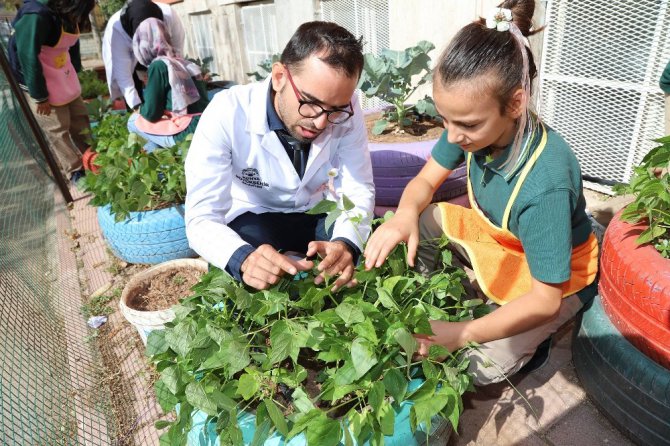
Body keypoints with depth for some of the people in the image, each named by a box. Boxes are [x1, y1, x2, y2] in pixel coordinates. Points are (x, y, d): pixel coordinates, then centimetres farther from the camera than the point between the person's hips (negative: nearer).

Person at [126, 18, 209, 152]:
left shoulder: (158, 66, -6)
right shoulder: (182, 62, 15)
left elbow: (151, 114, -3)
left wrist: (140, 109, 20)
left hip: (189, 134, -8)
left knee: (134, 121, 11)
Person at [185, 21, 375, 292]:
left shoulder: (346, 111, -20)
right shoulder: (227, 114, -28)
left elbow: (359, 190, -15)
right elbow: (202, 218, -29)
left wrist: (346, 243, -38)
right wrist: (243, 259, -52)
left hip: (319, 214, 3)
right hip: (253, 218, -2)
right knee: (246, 259, -34)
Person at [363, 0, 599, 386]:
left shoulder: (546, 184, -40)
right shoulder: (475, 122, -23)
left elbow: (545, 300, -32)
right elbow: (425, 182, -10)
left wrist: (462, 334, -39)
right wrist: (406, 215, -34)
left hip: (555, 274, -5)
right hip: (494, 236, 6)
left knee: (484, 368, -18)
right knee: (415, 221, -12)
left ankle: (531, 336, 13)